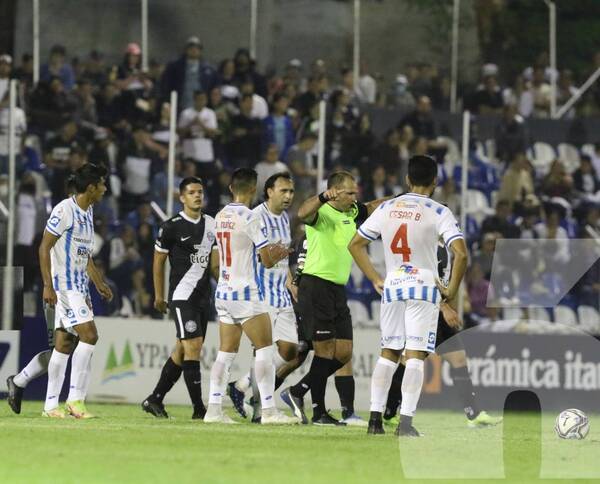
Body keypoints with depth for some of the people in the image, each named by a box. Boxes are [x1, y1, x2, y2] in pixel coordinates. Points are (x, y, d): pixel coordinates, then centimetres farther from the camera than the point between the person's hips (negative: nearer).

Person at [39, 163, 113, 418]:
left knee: (64, 343, 8)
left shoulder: (88, 212, 14)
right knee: (89, 335, -16)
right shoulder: (64, 210, -14)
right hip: (64, 285, -9)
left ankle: (51, 404, 10)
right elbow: (44, 247, -15)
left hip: (79, 286, 9)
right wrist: (48, 286, -19)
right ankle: (75, 399, -13)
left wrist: (99, 283, 24)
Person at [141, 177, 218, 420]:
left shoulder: (211, 224, 11)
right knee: (193, 346, -13)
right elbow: (158, 261, 1)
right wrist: (158, 296, 2)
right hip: (182, 296, -7)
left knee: (182, 350, 9)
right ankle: (199, 408, -12)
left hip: (203, 297, 7)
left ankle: (154, 399, 19)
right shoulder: (172, 226, -6)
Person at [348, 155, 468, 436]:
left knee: (388, 353, 12)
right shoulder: (438, 213, -6)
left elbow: (355, 245, 12)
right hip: (424, 286, -4)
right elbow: (460, 253, -17)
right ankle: (406, 421, -11)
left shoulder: (387, 208, 7)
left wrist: (375, 280, 16)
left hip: (392, 286, 4)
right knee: (415, 356, -4)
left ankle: (375, 418, 9)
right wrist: (452, 290, -6)